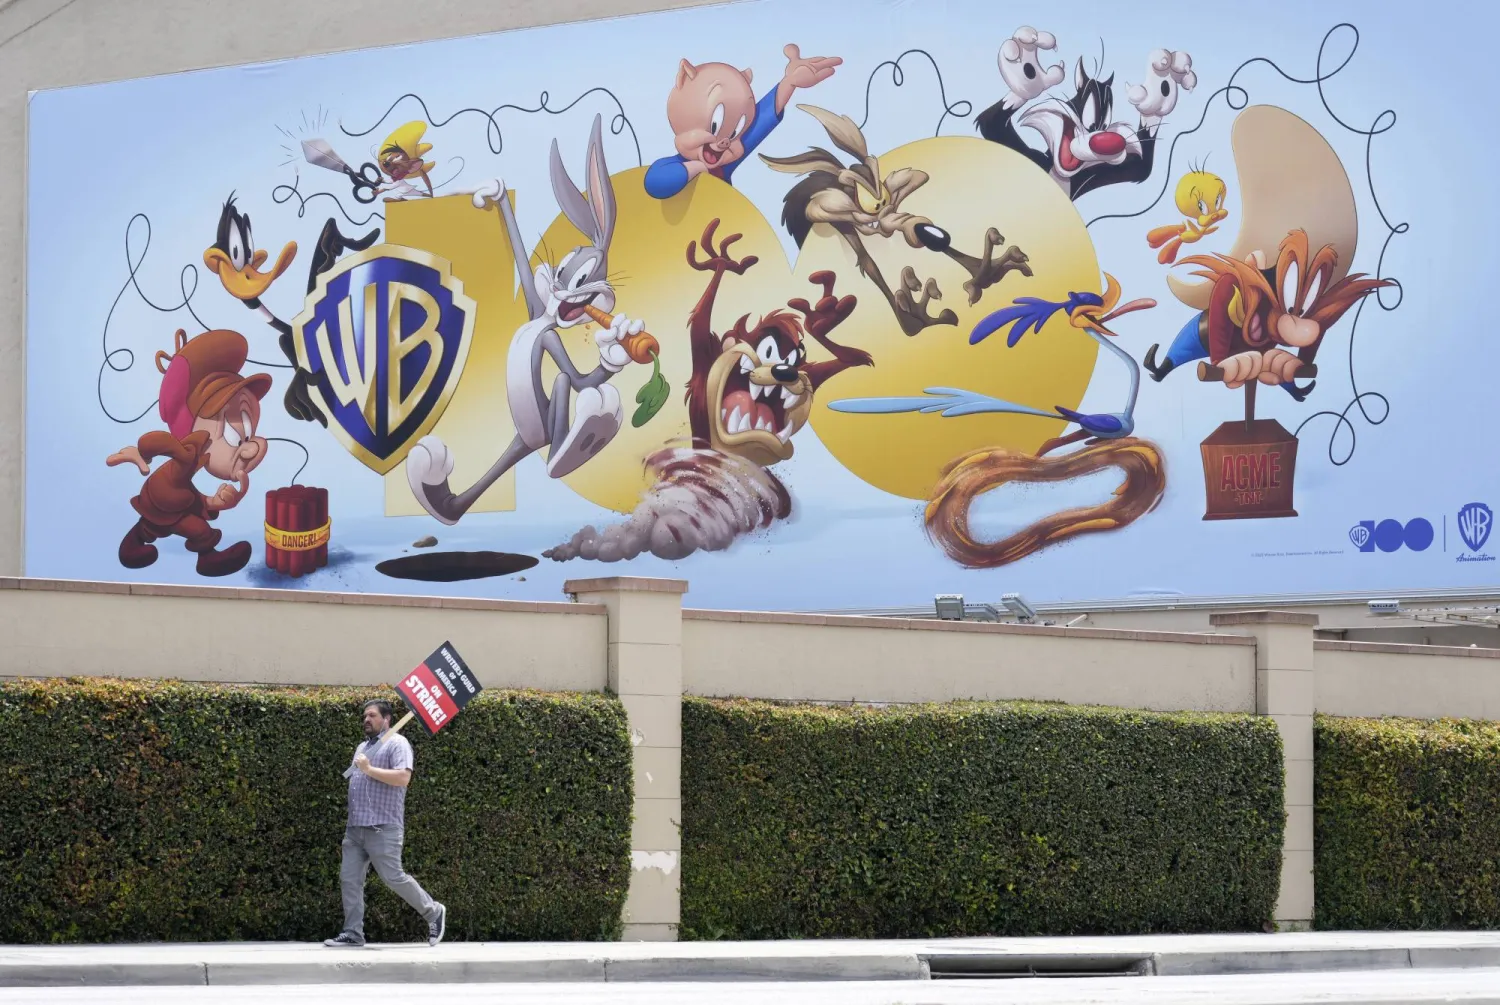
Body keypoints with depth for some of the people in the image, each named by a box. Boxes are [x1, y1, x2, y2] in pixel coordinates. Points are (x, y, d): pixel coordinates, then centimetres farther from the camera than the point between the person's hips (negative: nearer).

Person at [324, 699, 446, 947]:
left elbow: (403, 777, -18)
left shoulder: (396, 743, -4)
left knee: (393, 878, -7)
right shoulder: (363, 747, 23)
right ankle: (353, 933, 2)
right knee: (349, 879, 0)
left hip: (383, 827, -8)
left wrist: (370, 769, -17)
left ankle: (433, 912, 10)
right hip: (355, 827, 8)